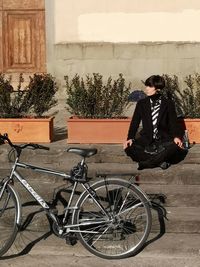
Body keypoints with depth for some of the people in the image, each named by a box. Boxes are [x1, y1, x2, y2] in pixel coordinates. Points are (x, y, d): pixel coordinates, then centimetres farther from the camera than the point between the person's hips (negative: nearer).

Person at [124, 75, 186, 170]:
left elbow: (173, 122, -3)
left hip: (164, 140, -1)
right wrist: (130, 138, -14)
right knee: (129, 148, -27)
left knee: (174, 146, -35)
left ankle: (146, 163, -26)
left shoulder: (168, 104, 1)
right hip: (146, 140, 2)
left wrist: (176, 137, -22)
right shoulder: (141, 103, 6)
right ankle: (160, 160, -23)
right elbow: (135, 122, 3)